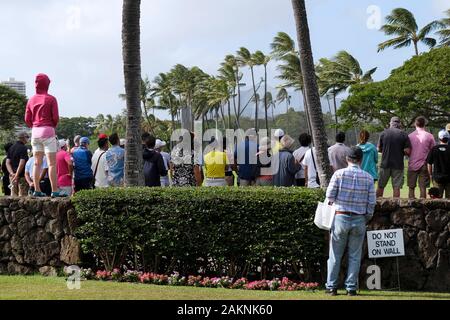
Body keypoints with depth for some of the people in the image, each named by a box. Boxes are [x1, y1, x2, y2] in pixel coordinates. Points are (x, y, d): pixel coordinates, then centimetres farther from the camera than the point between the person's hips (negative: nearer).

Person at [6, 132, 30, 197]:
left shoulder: (11, 148, 13)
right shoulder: (23, 148, -9)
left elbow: (7, 163, 5)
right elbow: (21, 163, -18)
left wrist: (12, 173, -5)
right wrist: (17, 175, -18)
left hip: (12, 175, 7)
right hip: (22, 175, -7)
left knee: (13, 195, 8)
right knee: (22, 195, -5)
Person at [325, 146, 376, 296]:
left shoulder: (339, 174, -7)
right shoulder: (368, 178, -1)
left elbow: (330, 195, -8)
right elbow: (372, 202, -1)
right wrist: (367, 218, 12)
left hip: (341, 217, -1)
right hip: (359, 219, 1)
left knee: (335, 255, 8)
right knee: (355, 256, 9)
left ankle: (331, 286, 10)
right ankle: (351, 287, 9)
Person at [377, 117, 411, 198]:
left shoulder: (384, 133, 0)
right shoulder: (403, 134, -3)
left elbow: (379, 149, 3)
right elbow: (407, 151, -8)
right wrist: (401, 151, 12)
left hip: (385, 164, 1)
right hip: (398, 164, -1)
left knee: (380, 187, 9)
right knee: (397, 187, 4)